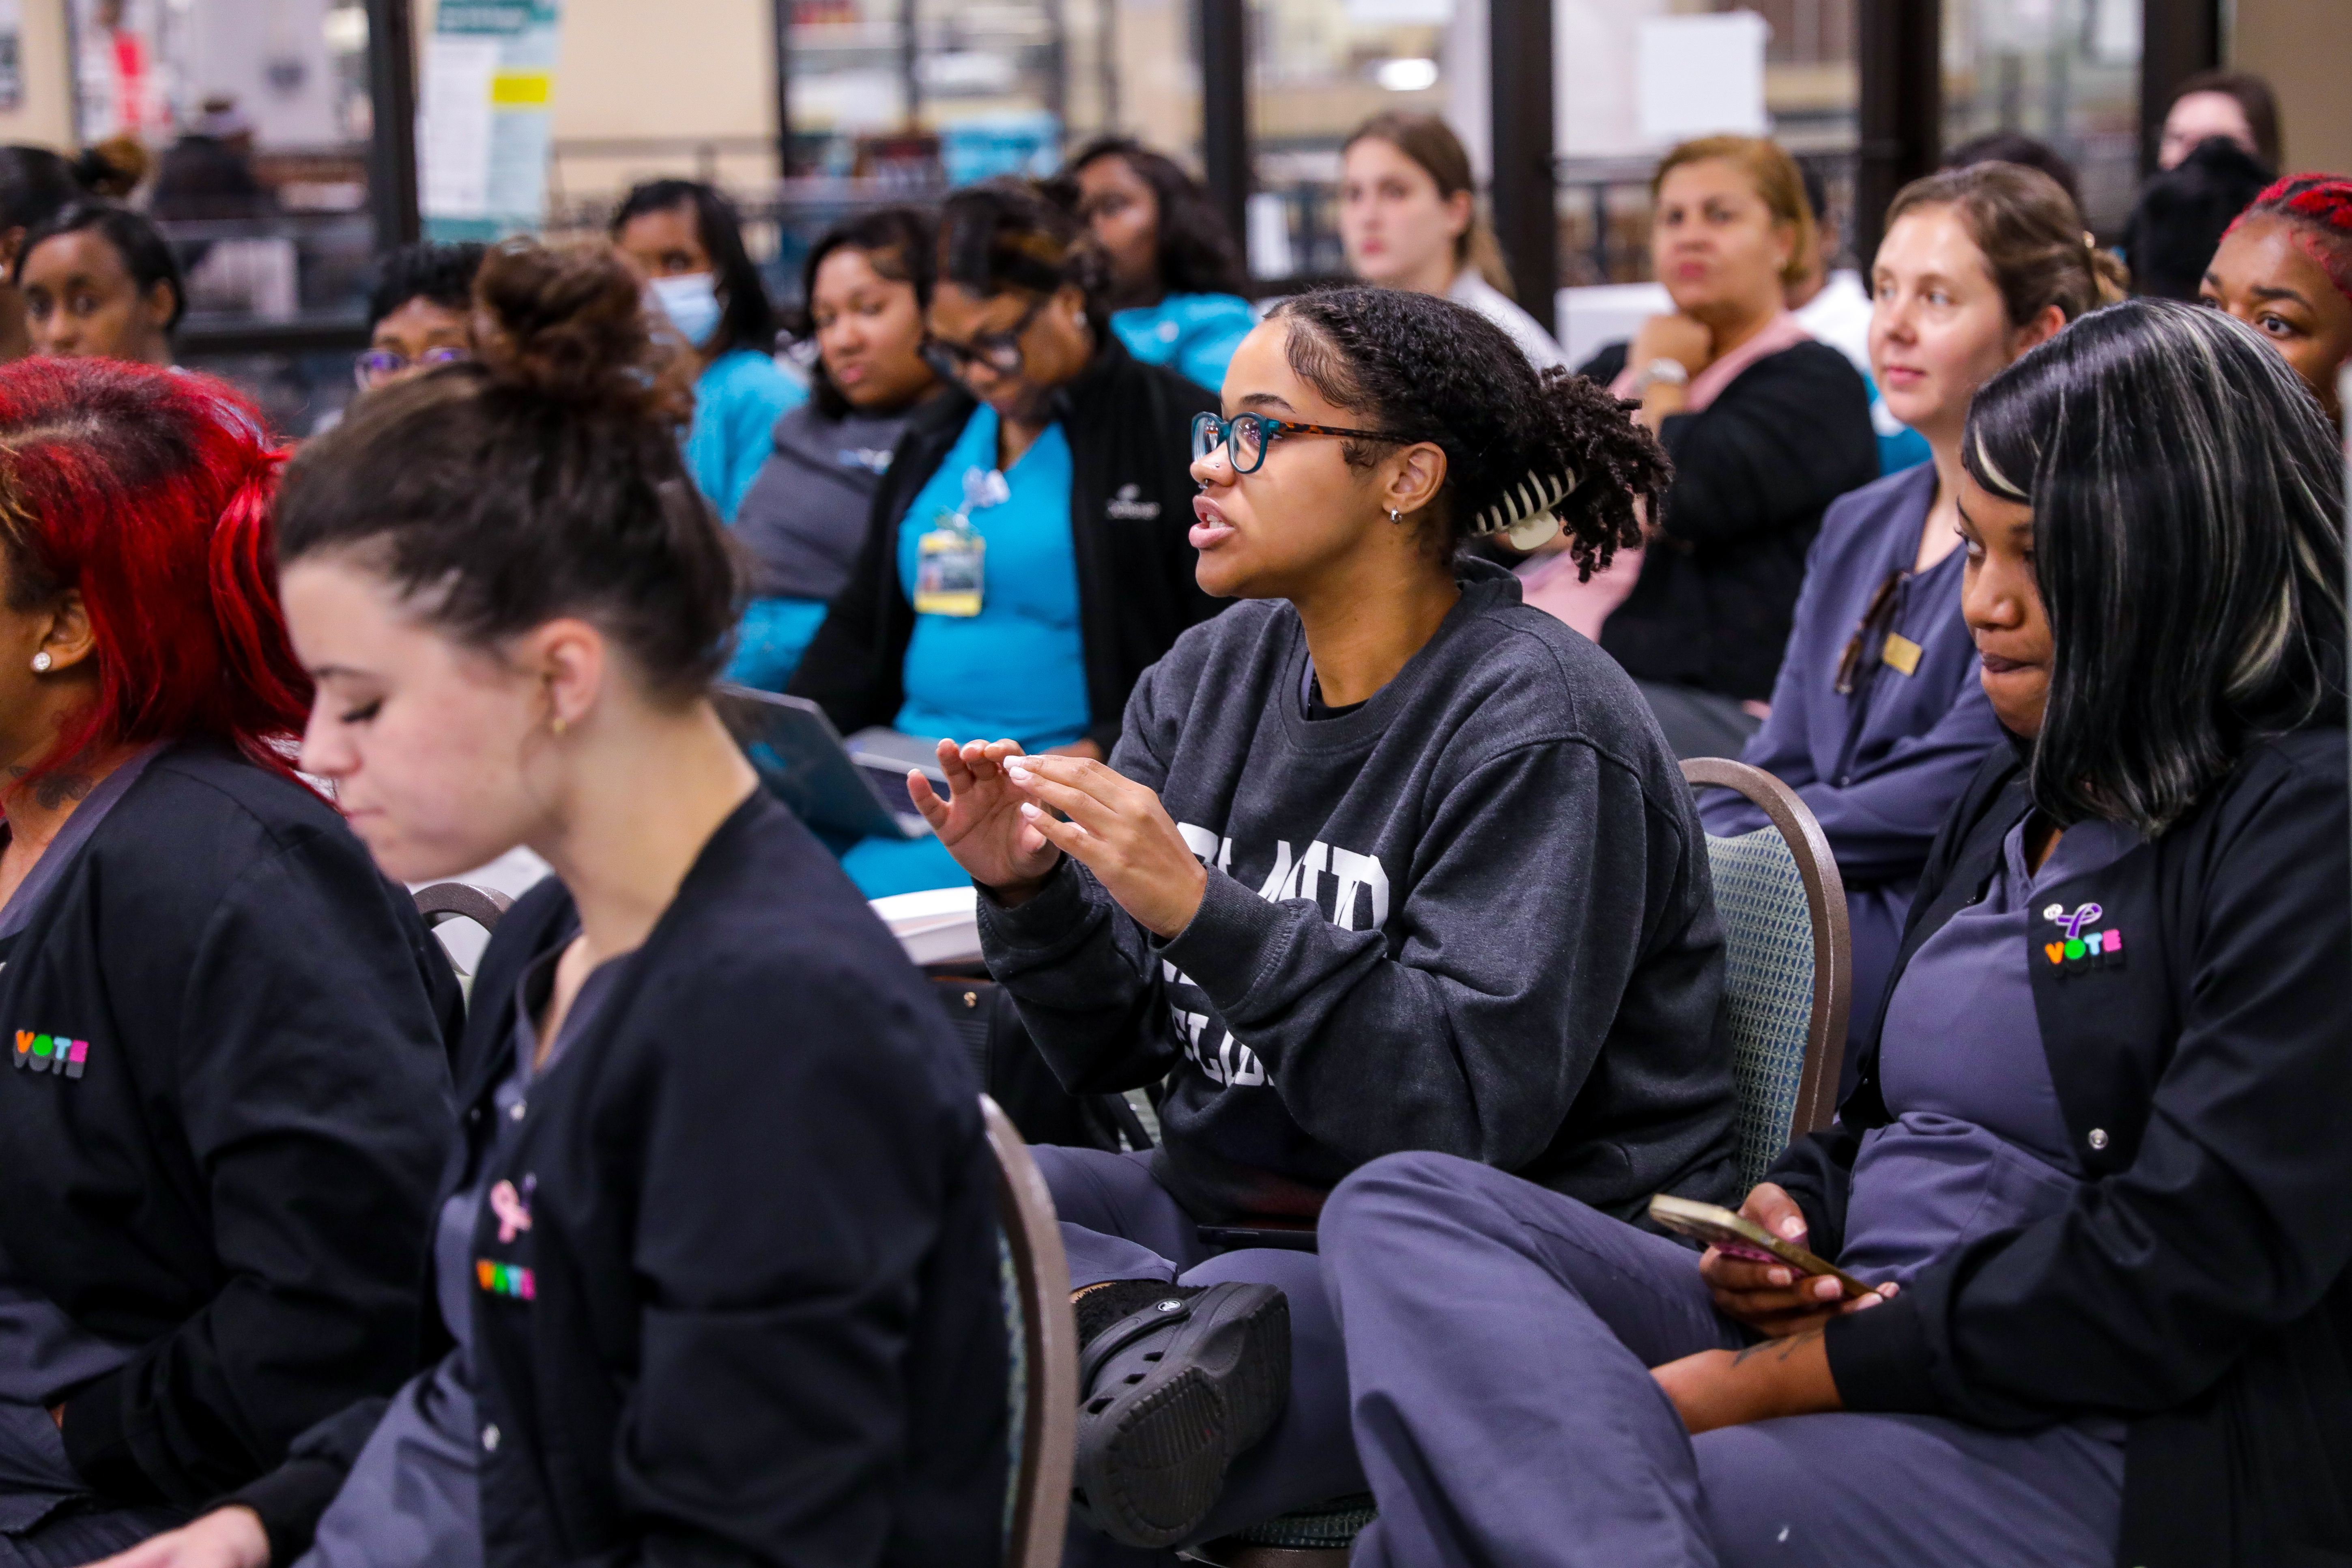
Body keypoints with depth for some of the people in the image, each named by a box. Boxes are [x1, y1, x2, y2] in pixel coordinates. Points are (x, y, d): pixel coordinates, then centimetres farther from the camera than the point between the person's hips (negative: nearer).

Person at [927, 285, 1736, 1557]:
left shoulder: (1535, 727, -13)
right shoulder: (1212, 675, 8)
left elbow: (1472, 1110, -23)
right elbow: (1114, 1051, 10)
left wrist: (1206, 914, -28)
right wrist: (1027, 892, -10)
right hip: (1219, 1201, 9)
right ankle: (1137, 1316, -23)